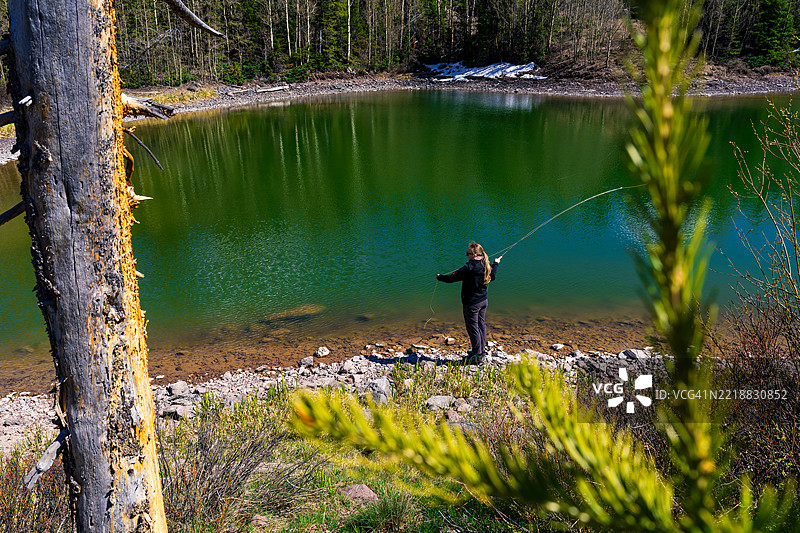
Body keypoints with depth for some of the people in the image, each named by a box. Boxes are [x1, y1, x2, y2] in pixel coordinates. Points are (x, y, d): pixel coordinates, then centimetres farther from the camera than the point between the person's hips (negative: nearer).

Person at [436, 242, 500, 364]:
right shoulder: (485, 266, 2)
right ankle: (482, 351, 31)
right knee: (481, 324, 19)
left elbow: (452, 277, -19)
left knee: (473, 328, 1)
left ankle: (477, 356, 7)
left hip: (472, 304, -8)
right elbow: (492, 276, 23)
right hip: (483, 301, 8)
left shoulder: (469, 268, -23)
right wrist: (495, 264, 39)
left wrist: (440, 277, -2)